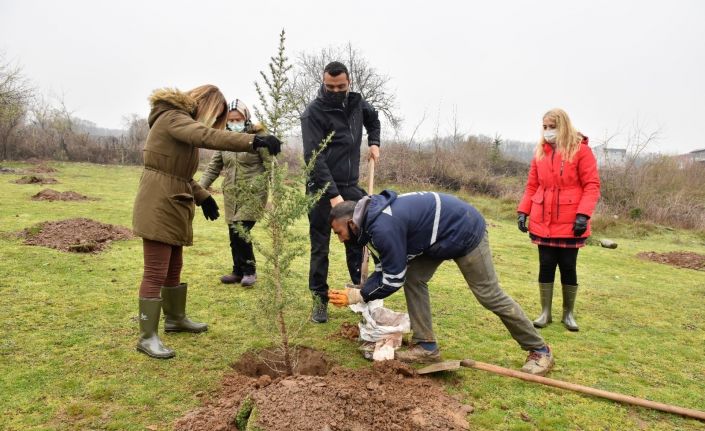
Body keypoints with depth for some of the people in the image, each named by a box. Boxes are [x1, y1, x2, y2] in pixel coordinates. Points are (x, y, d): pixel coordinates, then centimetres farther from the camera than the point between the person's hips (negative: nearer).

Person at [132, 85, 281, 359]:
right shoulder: (173, 117, -13)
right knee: (156, 273, -6)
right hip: (158, 204, -10)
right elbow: (207, 136, -34)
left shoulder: (181, 122, 19)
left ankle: (175, 318, 35)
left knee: (174, 268, 20)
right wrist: (254, 141, -42)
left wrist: (202, 196, 13)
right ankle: (147, 337, 3)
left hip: (172, 204, 10)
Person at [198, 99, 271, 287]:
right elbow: (213, 167, 11)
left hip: (253, 194, -5)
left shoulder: (258, 136, -6)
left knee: (240, 231, -13)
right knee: (233, 234, 6)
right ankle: (239, 271, 24)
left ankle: (249, 270, 7)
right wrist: (199, 188, 1)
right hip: (231, 195, 5)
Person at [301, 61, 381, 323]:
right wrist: (332, 194, -25)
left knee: (357, 241, 9)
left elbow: (372, 118, 30)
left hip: (351, 186, 5)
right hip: (322, 190, -5)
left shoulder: (356, 102, 5)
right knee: (320, 248, 2)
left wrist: (374, 143, 13)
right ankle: (319, 300, 14)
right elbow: (314, 158, -19)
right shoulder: (314, 112, -13)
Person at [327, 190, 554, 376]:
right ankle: (426, 346, 11)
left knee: (489, 294, -2)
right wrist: (356, 291, -3)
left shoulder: (383, 227, -29)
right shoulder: (372, 219, 3)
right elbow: (383, 271, 8)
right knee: (414, 279, 3)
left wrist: (358, 296, -12)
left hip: (463, 231, -10)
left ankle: (539, 350, 15)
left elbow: (394, 278, -22)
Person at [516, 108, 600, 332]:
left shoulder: (581, 150, -5)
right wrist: (523, 211, 0)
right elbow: (532, 186, 11)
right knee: (546, 266, 8)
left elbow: (592, 185, -8)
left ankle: (568, 314, 22)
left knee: (568, 267, 6)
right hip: (543, 223, 3)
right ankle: (545, 313, 20)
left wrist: (583, 214, -19)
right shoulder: (540, 152, 8)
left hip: (570, 223, -3)